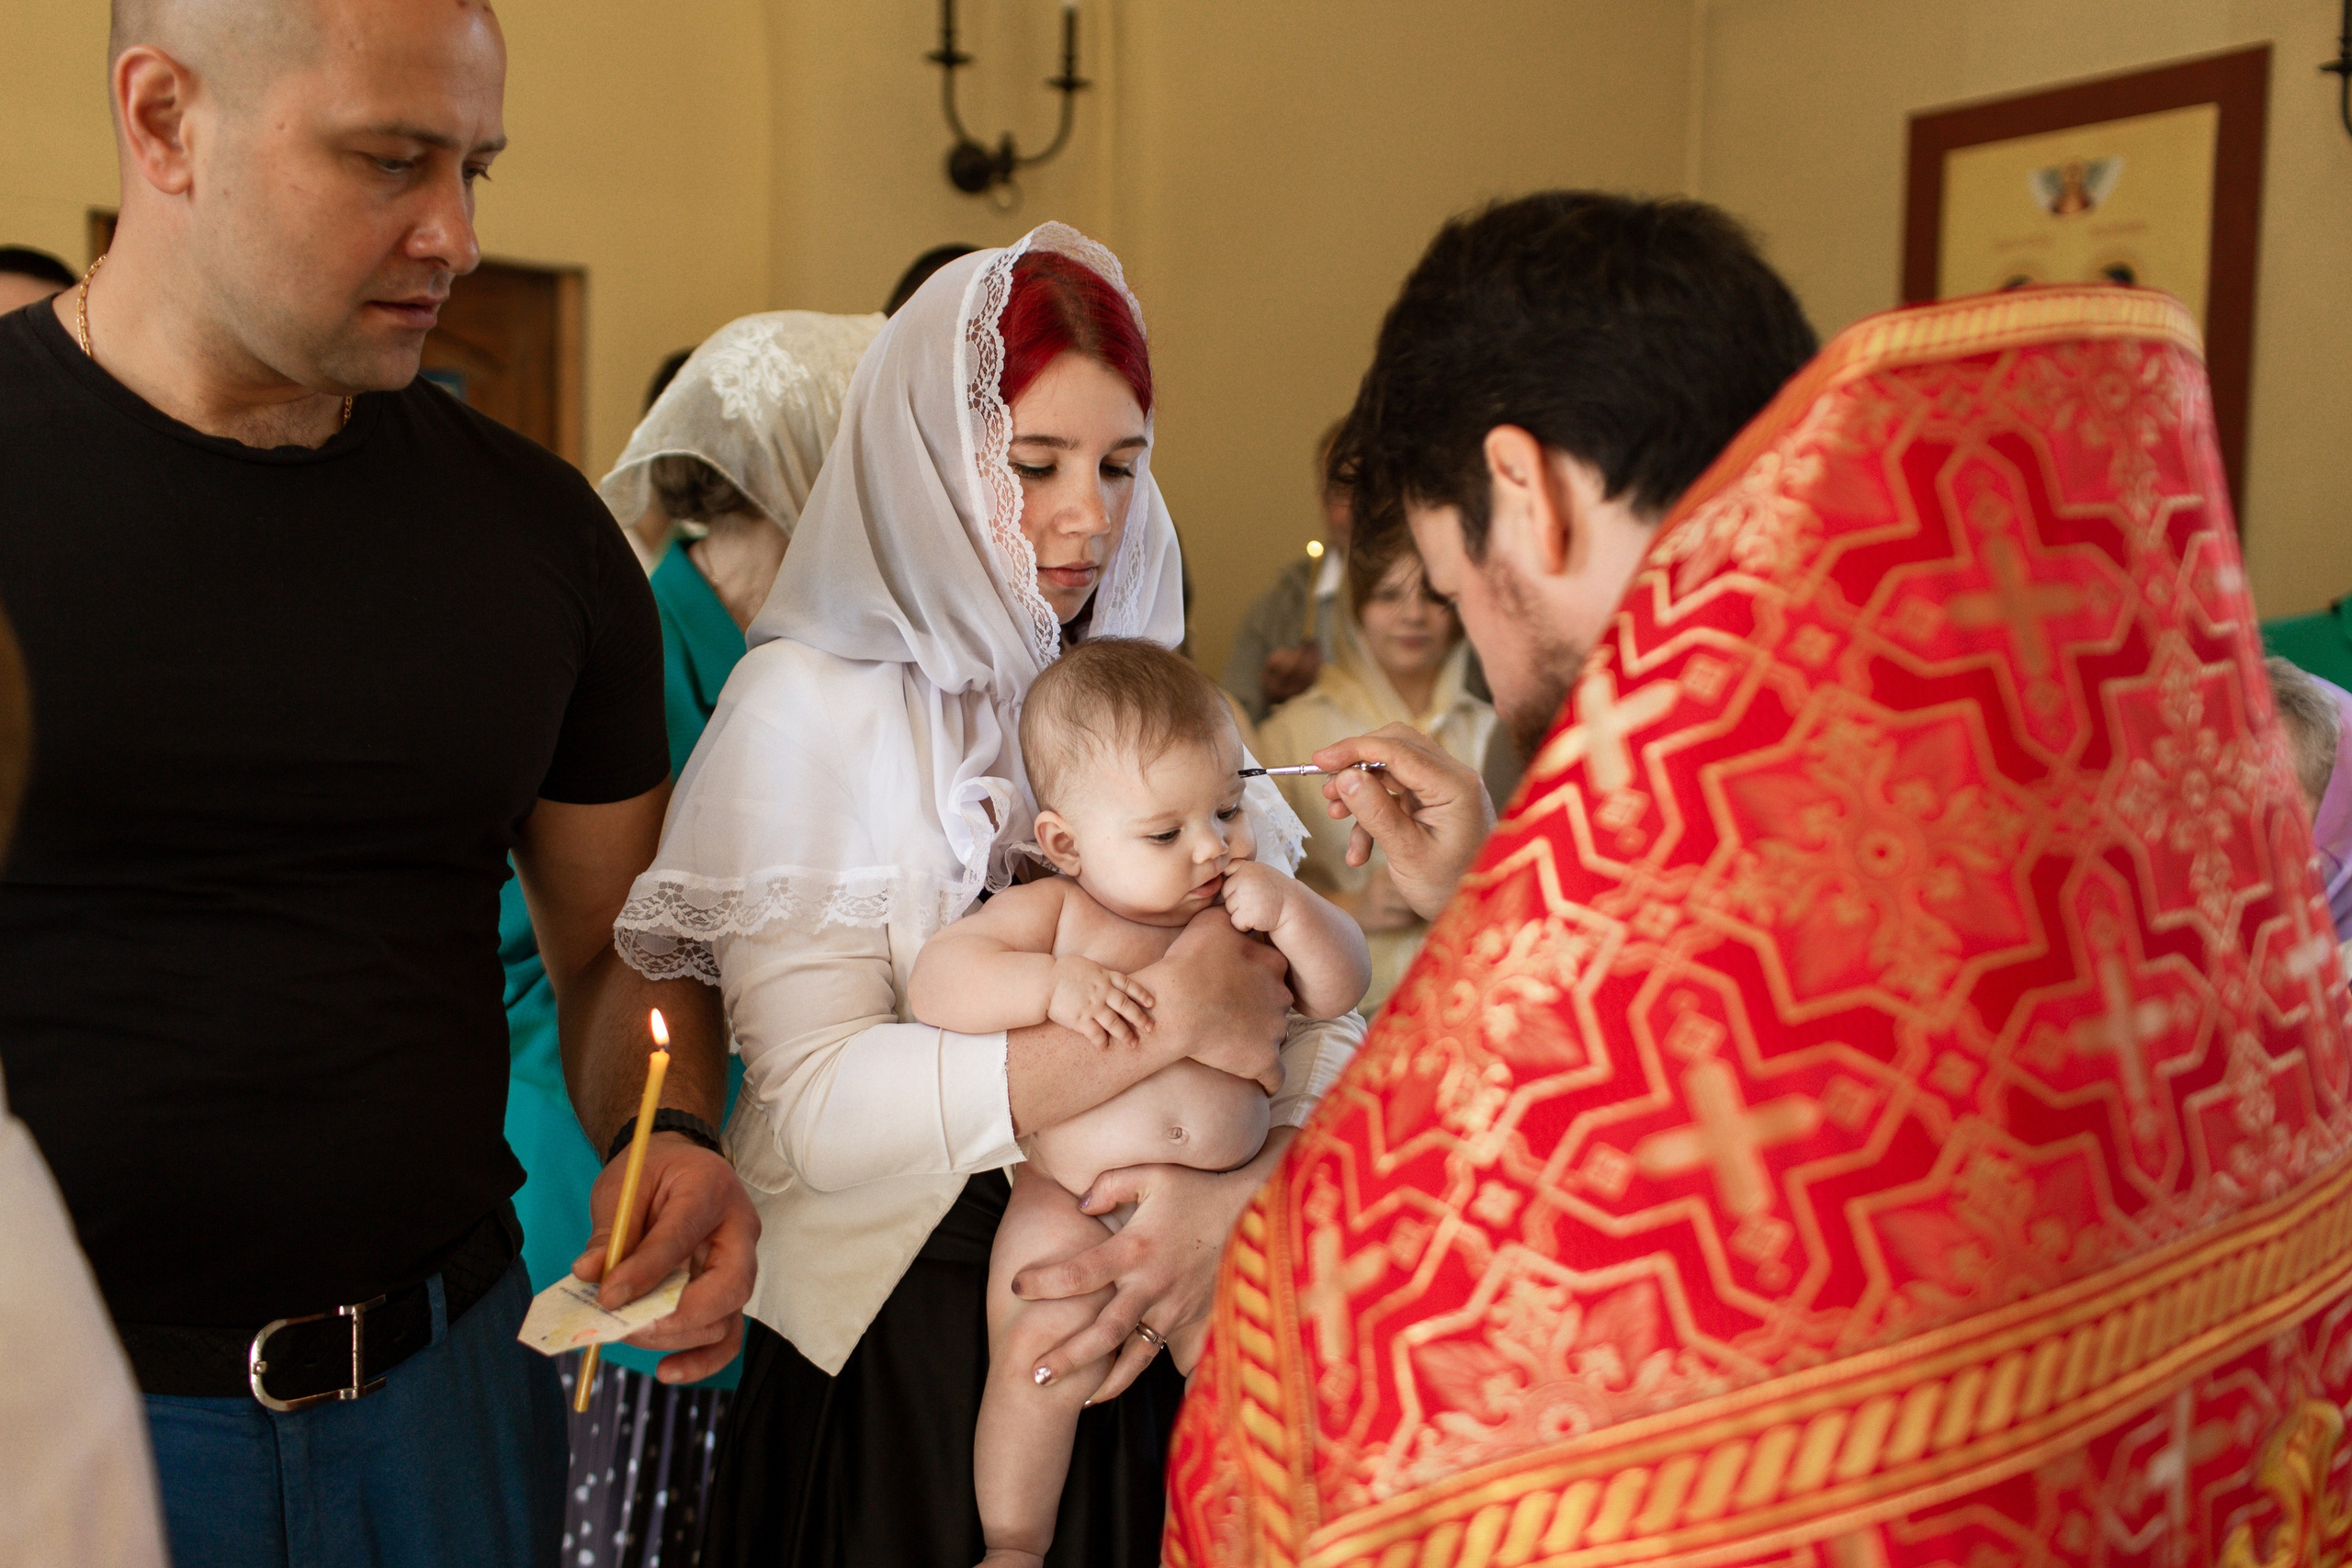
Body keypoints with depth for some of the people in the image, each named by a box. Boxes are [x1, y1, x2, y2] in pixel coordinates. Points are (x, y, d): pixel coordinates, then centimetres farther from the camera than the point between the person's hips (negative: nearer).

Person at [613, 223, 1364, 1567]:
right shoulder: (809, 710, -10)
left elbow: (1319, 1037, -1)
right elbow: (814, 1109, -20)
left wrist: (1238, 1191, -21)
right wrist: (1162, 1019, -24)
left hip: (1142, 1343, 4)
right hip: (893, 1365, -4)